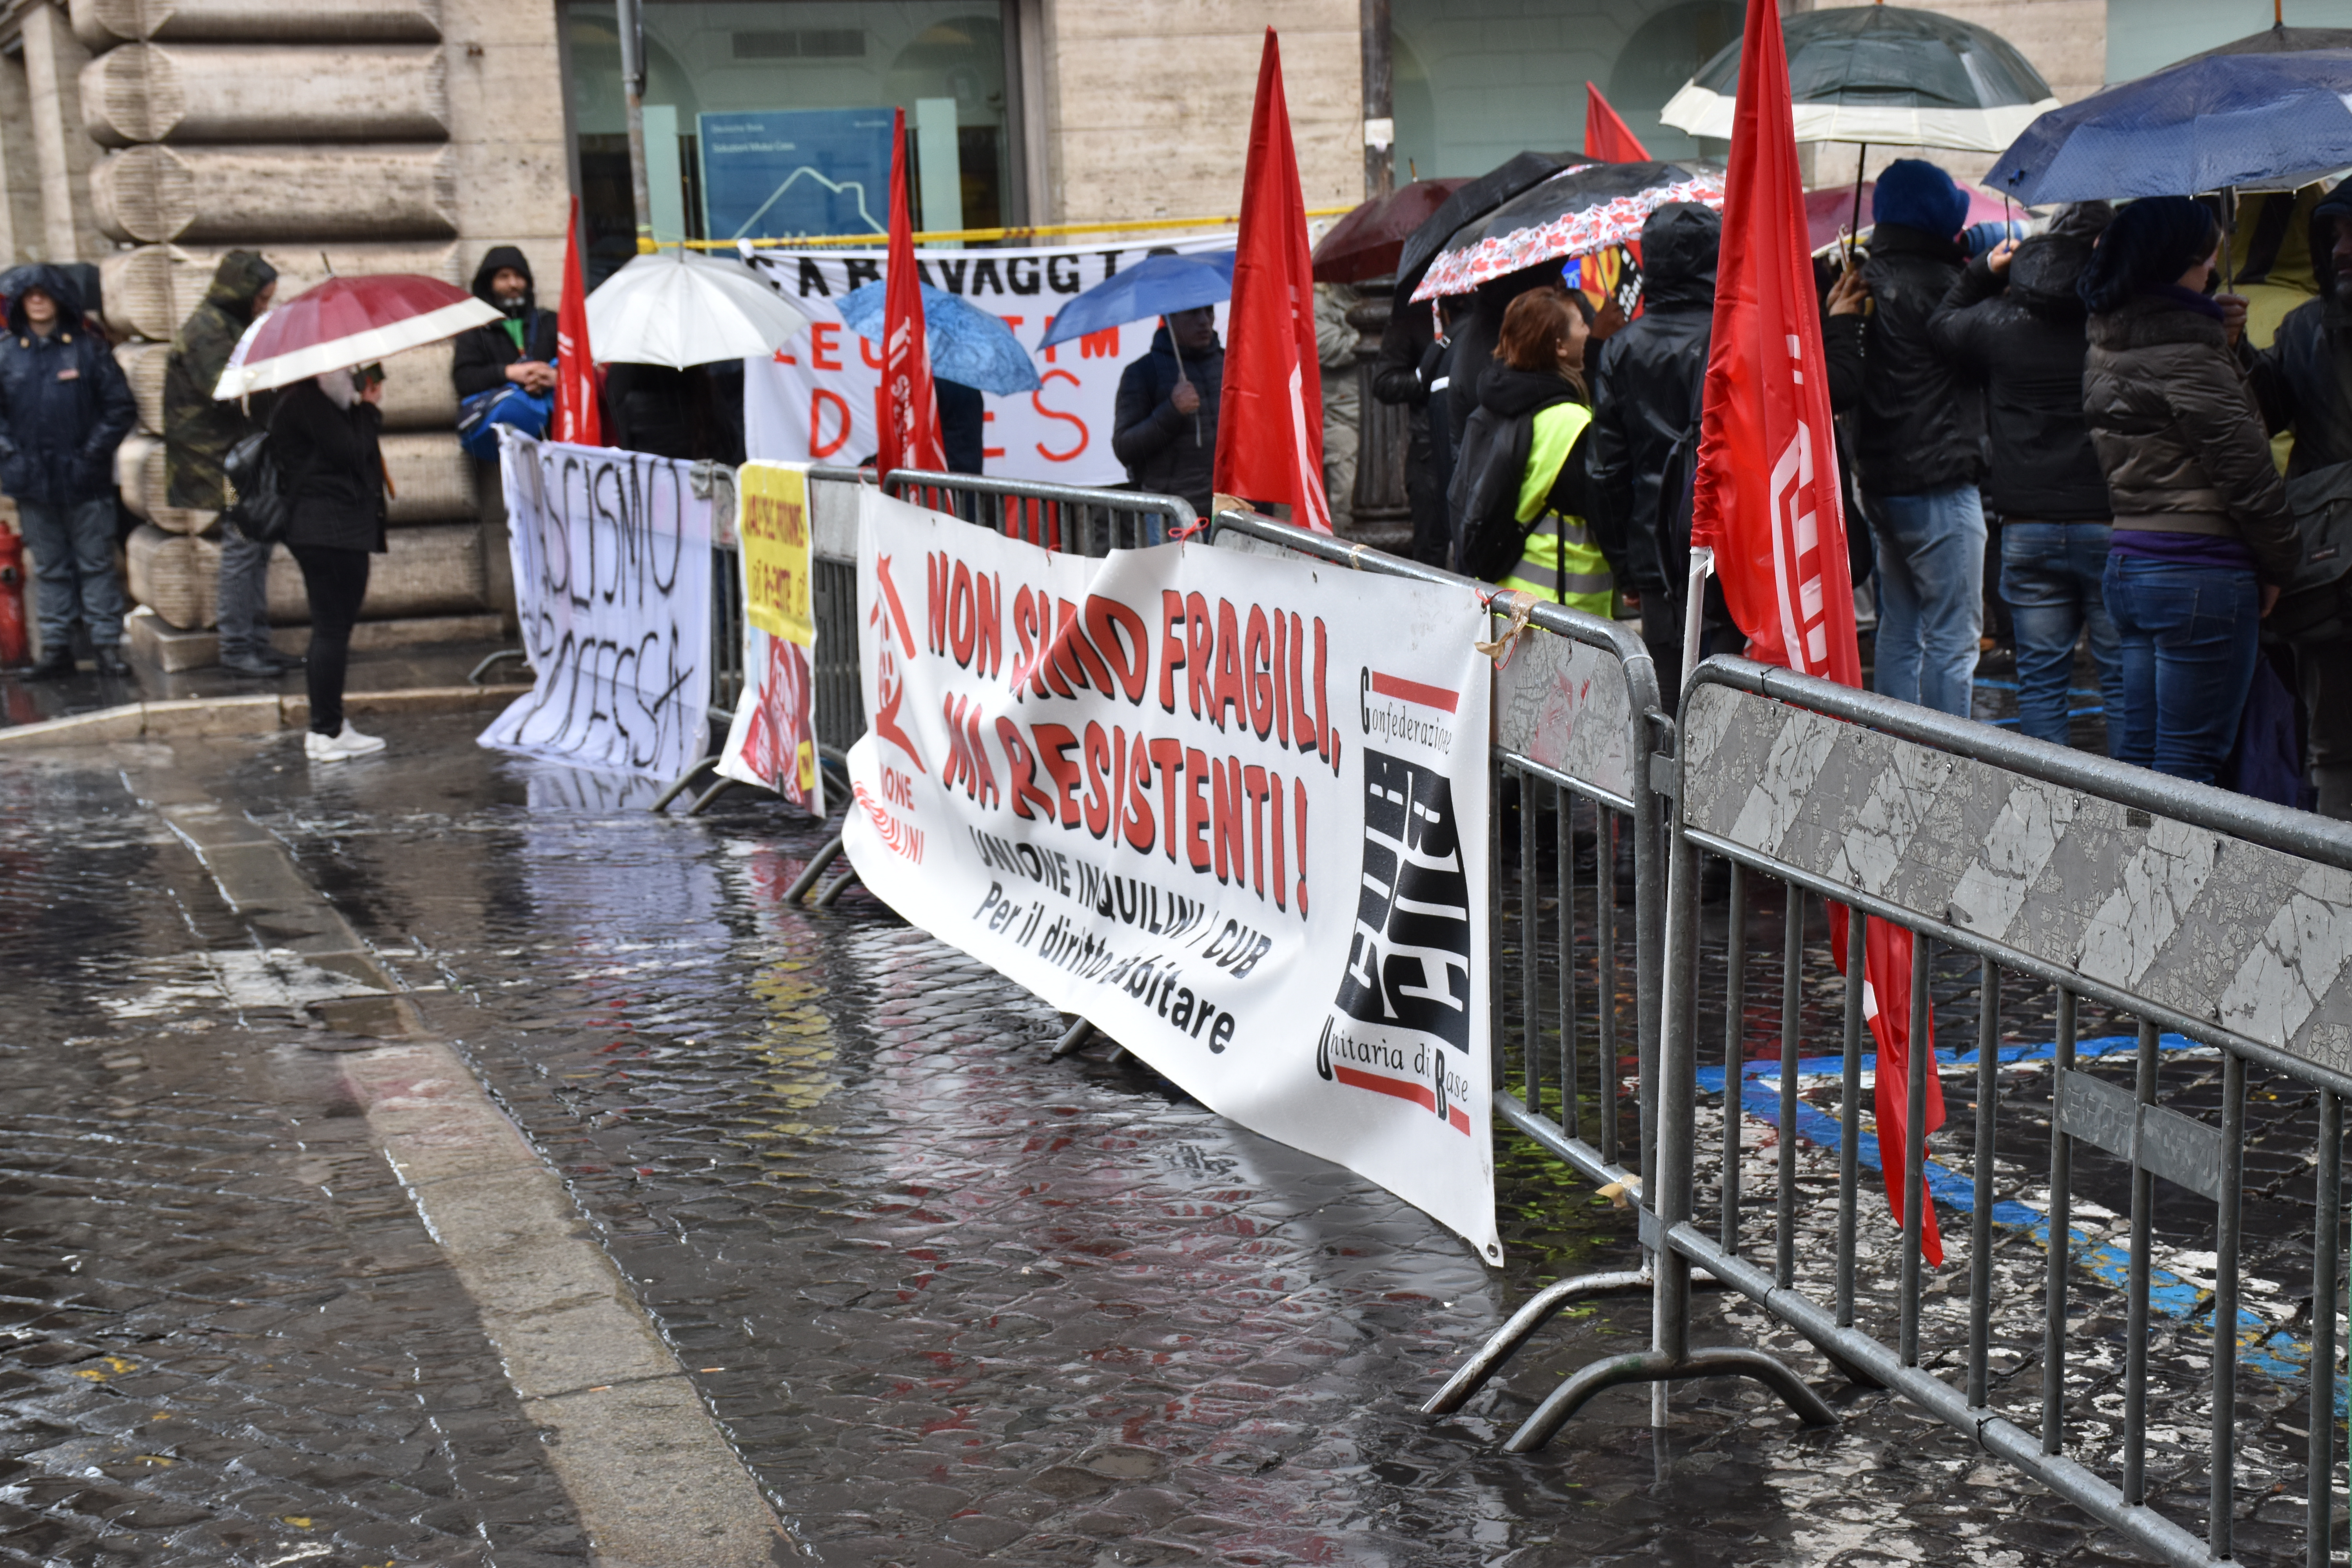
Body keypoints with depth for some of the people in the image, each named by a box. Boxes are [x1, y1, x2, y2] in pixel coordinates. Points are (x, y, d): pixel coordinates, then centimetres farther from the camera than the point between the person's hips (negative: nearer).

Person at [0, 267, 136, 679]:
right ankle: (56, 647, 14)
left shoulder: (89, 347, 1)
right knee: (50, 570, 9)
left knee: (96, 564, 1)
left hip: (85, 480, -2)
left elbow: (121, 408, 0)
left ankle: (107, 645, 6)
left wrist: (94, 452, -7)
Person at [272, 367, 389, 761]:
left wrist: (365, 407, 8)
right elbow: (351, 452, -19)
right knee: (333, 629, -7)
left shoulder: (318, 396, 18)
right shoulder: (309, 400, -15)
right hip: (332, 529, -11)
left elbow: (353, 451, 17)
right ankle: (325, 732, -3)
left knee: (332, 628, 14)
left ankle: (328, 725, 20)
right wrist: (369, 409, -6)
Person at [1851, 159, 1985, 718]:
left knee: (1899, 631, 16)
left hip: (1880, 482, 8)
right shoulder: (1935, 282, -15)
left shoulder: (1867, 280, 9)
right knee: (1953, 636, -4)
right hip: (1938, 484, -8)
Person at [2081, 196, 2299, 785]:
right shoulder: (2182, 346, -15)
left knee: (2138, 750, 13)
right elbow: (2244, 464, -14)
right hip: (2199, 573, -9)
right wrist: (2280, 564, -1)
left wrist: (2217, 336, 10)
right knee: (2190, 761, -4)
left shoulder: (2107, 343, 12)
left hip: (2128, 560, 9)